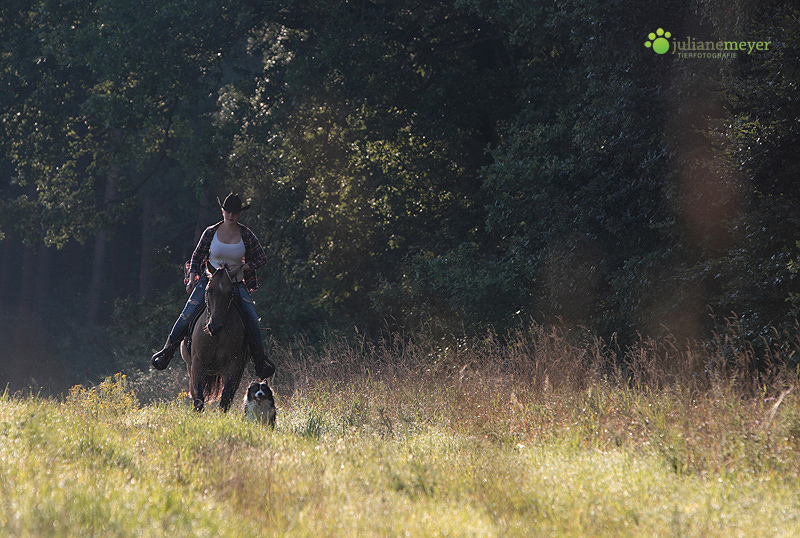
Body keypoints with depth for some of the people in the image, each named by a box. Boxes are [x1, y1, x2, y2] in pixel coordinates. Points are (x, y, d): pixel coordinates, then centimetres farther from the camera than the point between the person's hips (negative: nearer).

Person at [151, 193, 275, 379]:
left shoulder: (247, 235, -4)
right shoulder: (211, 232, -3)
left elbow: (261, 258, 5)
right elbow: (197, 256, 7)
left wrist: (245, 267, -11)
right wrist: (192, 278, -5)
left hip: (236, 284, 0)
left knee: (252, 318, -17)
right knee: (187, 315, -14)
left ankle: (260, 359, -4)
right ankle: (167, 351, 2)